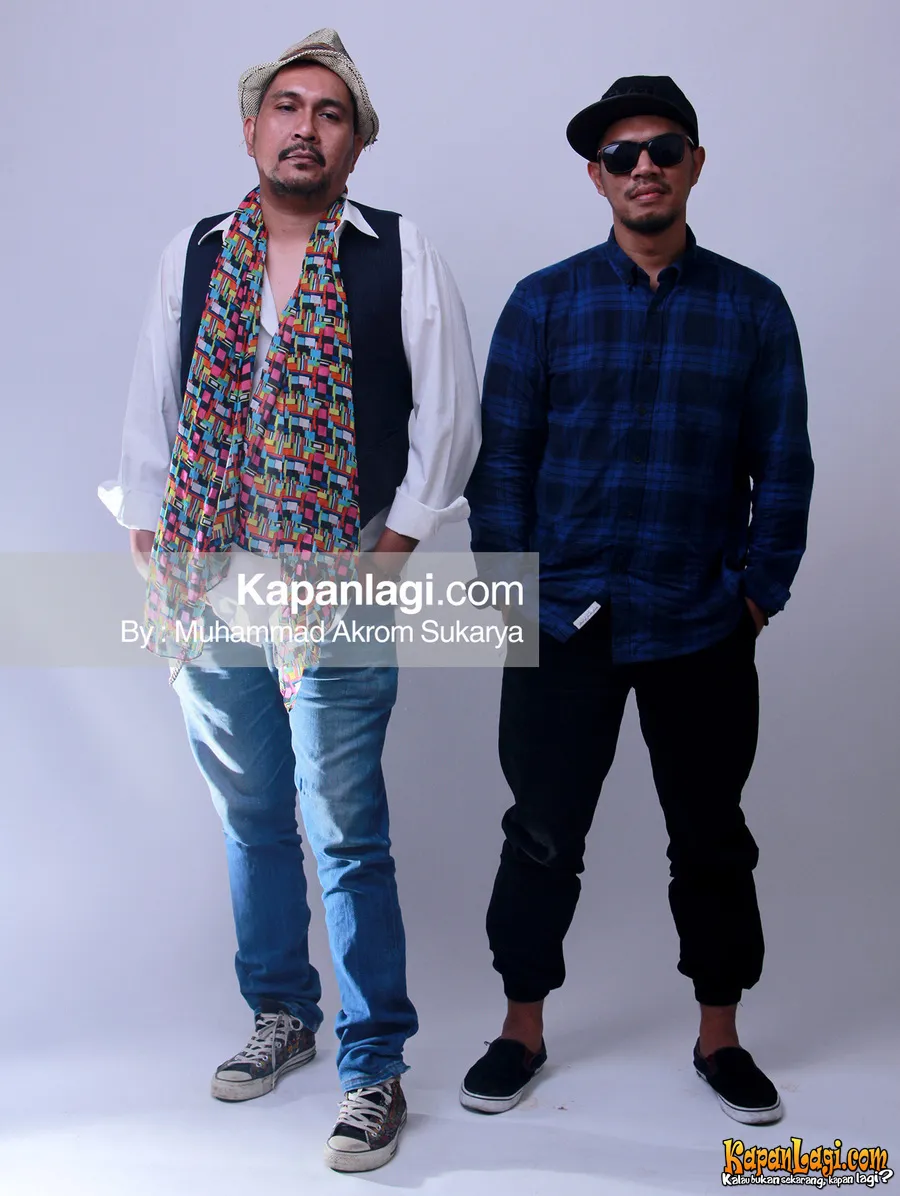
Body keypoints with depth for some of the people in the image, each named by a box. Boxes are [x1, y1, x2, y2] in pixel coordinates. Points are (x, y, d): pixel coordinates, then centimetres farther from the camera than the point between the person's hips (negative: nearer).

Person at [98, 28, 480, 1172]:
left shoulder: (402, 258, -1)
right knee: (251, 821, 16)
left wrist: (382, 557, -8)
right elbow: (149, 419, 12)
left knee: (348, 840, -1)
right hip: (207, 594, 4)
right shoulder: (193, 256, 9)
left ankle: (373, 1066, 13)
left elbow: (447, 420, -3)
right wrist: (155, 567, 5)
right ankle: (280, 1013, 35)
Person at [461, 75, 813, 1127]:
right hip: (564, 629, 0)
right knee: (544, 836, 8)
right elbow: (500, 457, 2)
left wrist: (760, 591, 0)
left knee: (712, 838, 12)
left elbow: (782, 466, 5)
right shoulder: (544, 303, 1)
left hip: (703, 634, 1)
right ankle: (523, 1029, 26)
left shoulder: (753, 308, 3)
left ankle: (719, 1034, 30)